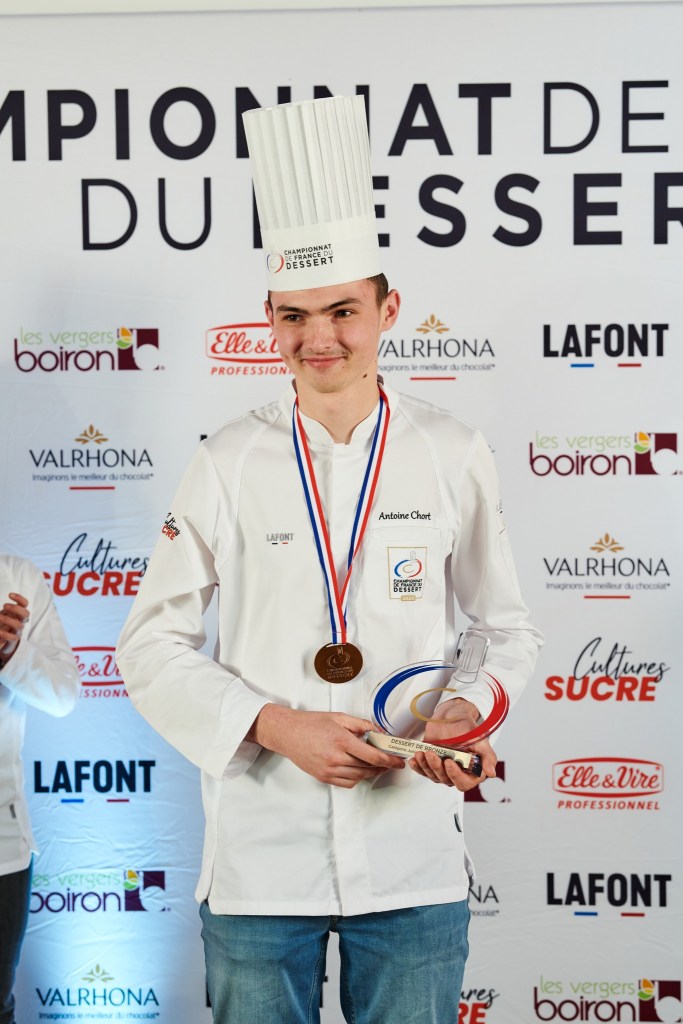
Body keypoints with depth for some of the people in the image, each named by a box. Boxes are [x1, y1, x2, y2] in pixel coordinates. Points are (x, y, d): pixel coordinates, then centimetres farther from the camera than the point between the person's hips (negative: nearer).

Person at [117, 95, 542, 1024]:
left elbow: (509, 630, 9)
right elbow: (151, 647, 0)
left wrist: (468, 711, -11)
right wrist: (274, 726, -13)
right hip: (259, 853, 0)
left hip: (413, 852, 1)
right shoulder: (231, 465, -2)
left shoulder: (452, 456, 0)